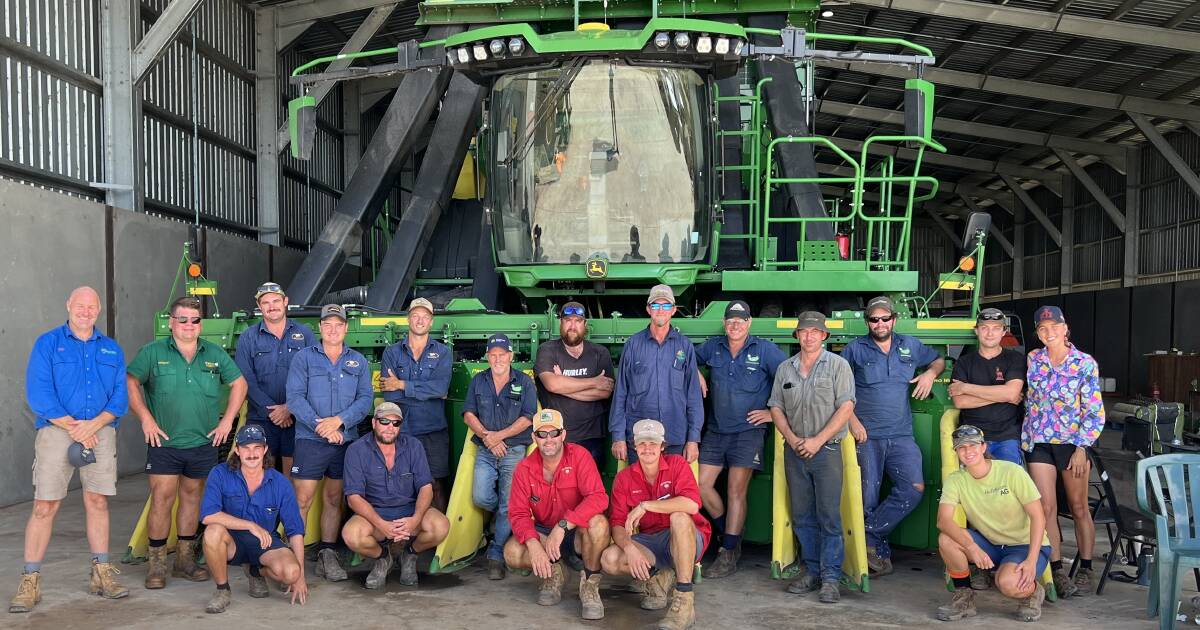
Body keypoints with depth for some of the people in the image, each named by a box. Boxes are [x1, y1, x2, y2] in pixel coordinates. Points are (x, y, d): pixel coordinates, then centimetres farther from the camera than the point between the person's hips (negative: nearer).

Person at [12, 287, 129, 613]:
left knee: (97, 502, 6)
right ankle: (30, 582, 2)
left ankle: (102, 574, 14)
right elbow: (38, 394, -6)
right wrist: (73, 427, -12)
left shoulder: (111, 349, 12)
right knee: (44, 506, -4)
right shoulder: (47, 344, 3)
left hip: (101, 431, 3)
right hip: (56, 430, -3)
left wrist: (93, 425, -11)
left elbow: (120, 397, 5)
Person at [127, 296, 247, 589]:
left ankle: (185, 560, 23)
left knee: (192, 497, 12)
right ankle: (157, 564, 6)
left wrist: (228, 420, 4)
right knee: (162, 499, -6)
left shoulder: (215, 354, 6)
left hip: (204, 443, 3)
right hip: (164, 442, -3)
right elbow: (130, 383, -3)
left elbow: (239, 384, 12)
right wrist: (146, 419, -11)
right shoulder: (153, 352, -2)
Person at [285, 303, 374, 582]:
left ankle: (327, 555, 19)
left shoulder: (359, 361, 10)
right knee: (302, 500, -6)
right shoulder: (304, 358, 2)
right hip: (310, 440, -3)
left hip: (345, 441, 3)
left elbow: (366, 399, 1)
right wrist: (320, 425, -16)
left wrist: (339, 420, -14)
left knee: (334, 499, 11)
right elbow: (294, 397, -6)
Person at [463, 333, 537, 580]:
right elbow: (469, 414, 7)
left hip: (515, 451, -2)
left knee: (508, 505, -6)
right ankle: (511, 521, 16)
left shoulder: (524, 382, 3)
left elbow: (527, 418, -4)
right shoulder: (478, 381, 12)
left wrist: (499, 435, -12)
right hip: (485, 451, 2)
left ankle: (496, 556, 4)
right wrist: (486, 436, -9)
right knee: (480, 498, -15)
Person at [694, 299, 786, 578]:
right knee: (701, 485, 1)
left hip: (747, 431, -4)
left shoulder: (765, 350, -5)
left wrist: (775, 412, -7)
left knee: (736, 491, -6)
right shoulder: (712, 347, 6)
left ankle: (728, 554, 2)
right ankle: (730, 535, 21)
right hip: (715, 430, 5)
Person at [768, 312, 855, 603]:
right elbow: (776, 407, 11)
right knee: (802, 516, 8)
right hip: (794, 451, 4)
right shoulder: (785, 369, 11)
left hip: (826, 450, -4)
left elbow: (846, 408, -8)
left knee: (829, 516, -5)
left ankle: (830, 578, 2)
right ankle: (812, 572, 18)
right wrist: (791, 438, -5)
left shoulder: (838, 365, -1)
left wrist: (817, 441, -13)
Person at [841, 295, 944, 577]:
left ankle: (869, 536, -5)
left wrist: (930, 373, 7)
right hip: (866, 436, -2)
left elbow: (938, 360, 30)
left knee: (914, 487, -14)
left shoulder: (910, 346, 14)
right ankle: (880, 551, 12)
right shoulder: (855, 349, 5)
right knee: (868, 497, -3)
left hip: (901, 435, 3)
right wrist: (852, 420, -7)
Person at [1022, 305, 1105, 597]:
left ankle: (1086, 568, 18)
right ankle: (1057, 569, 5)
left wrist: (1081, 448, -10)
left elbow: (1095, 411, -4)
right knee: (1046, 507, -3)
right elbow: (1023, 398, 13)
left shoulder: (1085, 364, -3)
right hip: (1039, 442, 2)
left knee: (1079, 507, 5)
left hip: (1073, 442, -2)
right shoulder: (1031, 360, 4)